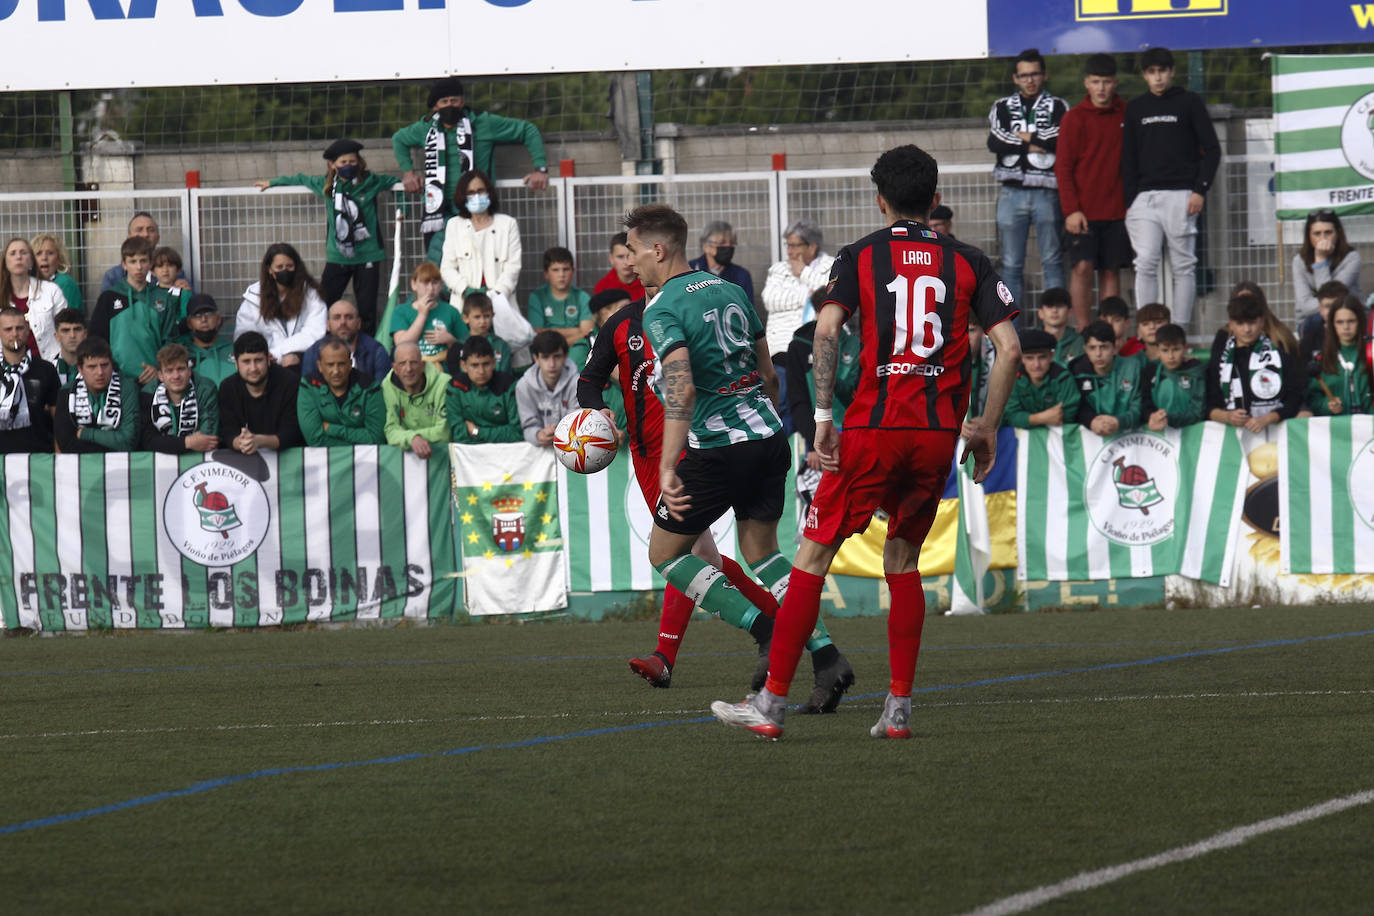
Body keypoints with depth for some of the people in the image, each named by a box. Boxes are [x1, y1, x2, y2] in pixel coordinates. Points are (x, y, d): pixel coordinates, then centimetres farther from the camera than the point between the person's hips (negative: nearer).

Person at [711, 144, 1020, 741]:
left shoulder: (859, 257, 5)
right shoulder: (969, 262, 11)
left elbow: (827, 328, -10)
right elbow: (1008, 349, 3)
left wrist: (823, 416, -10)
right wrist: (985, 429, 10)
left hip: (873, 425, -3)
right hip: (939, 434, 3)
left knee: (813, 556, 3)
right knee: (902, 559, 17)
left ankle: (771, 705, 0)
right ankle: (898, 708, 9)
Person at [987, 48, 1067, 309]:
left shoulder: (1057, 107, 8)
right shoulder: (1003, 107, 14)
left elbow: (1062, 140, -10)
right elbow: (994, 142, -3)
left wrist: (1025, 137, -4)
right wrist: (1034, 145, -7)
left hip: (1046, 192, -2)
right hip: (1011, 193, 2)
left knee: (1052, 261, -1)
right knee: (1011, 265, 3)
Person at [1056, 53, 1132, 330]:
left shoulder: (1126, 115, 7)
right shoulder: (1074, 118, -1)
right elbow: (1063, 167, -2)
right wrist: (1071, 210, -11)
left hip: (1116, 210, 3)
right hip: (1083, 211, -3)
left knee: (1110, 271, 4)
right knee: (1082, 267, -11)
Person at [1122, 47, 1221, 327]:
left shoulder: (1189, 102, 7)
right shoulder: (1135, 109, 15)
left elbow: (1212, 149, 4)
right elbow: (1128, 159, 15)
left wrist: (1200, 190, -6)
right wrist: (1130, 200, 4)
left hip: (1180, 196, -2)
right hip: (1145, 196, 2)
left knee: (1183, 267, -1)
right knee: (1145, 264, -10)